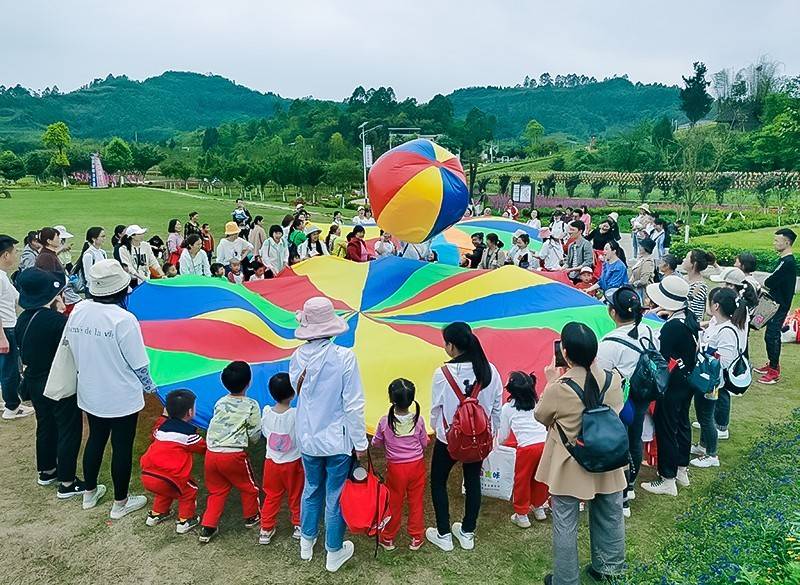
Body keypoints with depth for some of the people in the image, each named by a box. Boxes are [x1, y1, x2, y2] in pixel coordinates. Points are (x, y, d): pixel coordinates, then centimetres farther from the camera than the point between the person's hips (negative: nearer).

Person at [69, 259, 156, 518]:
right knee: (122, 447, 10)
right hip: (121, 397, -6)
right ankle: (120, 503, 24)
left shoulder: (78, 311, -8)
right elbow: (139, 364, -18)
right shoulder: (123, 319, -25)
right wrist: (149, 386, 1)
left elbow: (73, 349, 6)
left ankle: (90, 492, 41)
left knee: (96, 438, 24)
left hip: (90, 393, 6)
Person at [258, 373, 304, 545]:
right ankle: (298, 526, 30)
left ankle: (266, 530, 25)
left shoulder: (266, 412, -12)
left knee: (271, 496, 18)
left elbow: (265, 433, 3)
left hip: (271, 462, 3)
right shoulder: (296, 414, -23)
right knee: (295, 496, 17)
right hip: (293, 464, -3)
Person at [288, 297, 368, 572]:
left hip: (308, 438, 4)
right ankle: (334, 553, 30)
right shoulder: (344, 357, -20)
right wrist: (360, 442, -7)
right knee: (335, 496, 13)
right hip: (337, 440, -4)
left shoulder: (298, 356, -9)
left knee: (311, 489, 25)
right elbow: (353, 404, -16)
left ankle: (306, 543, 44)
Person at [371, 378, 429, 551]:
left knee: (394, 503, 15)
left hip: (395, 467, 0)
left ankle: (388, 538, 29)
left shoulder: (385, 422, -17)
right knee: (416, 502, 15)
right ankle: (416, 538, 27)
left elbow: (376, 443, -1)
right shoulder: (419, 420, -14)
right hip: (417, 466, 1)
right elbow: (424, 443, -1)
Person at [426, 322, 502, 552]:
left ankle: (443, 535, 24)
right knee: (473, 481, 20)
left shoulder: (442, 374, -20)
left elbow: (436, 409, -8)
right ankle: (467, 533, 33)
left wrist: (436, 429, 12)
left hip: (448, 439, -4)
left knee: (438, 481, 16)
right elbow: (497, 408, 0)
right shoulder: (490, 371, -9)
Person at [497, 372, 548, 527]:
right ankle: (538, 508, 41)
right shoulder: (538, 403, 19)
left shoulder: (507, 408, 9)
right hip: (546, 443, 4)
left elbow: (503, 436, 16)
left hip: (527, 447, -4)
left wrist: (497, 443, 37)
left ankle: (521, 515, 22)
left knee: (522, 481, 14)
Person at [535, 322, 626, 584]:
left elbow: (540, 416, -6)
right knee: (610, 519, 23)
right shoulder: (613, 379, -13)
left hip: (570, 469, -4)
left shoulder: (559, 388, -25)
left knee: (565, 526, 12)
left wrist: (551, 382, 0)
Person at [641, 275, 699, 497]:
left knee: (665, 427, 3)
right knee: (681, 422, 21)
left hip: (673, 384, -9)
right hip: (688, 379, 9)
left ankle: (667, 480, 14)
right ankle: (681, 470, 37)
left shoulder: (672, 326, -28)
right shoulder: (690, 316, -2)